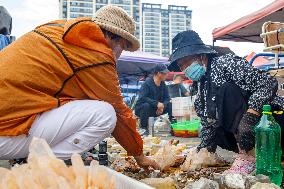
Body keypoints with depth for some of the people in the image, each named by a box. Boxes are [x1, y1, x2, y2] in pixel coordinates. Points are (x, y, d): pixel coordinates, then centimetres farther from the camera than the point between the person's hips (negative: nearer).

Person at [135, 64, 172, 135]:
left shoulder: (163, 84, 3)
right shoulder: (147, 83, -18)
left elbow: (167, 98, 1)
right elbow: (142, 98, -28)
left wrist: (162, 106, -21)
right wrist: (156, 103, -36)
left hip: (156, 110, 6)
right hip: (141, 108, -6)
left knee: (170, 105, -12)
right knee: (146, 105, -38)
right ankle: (143, 128, -25)